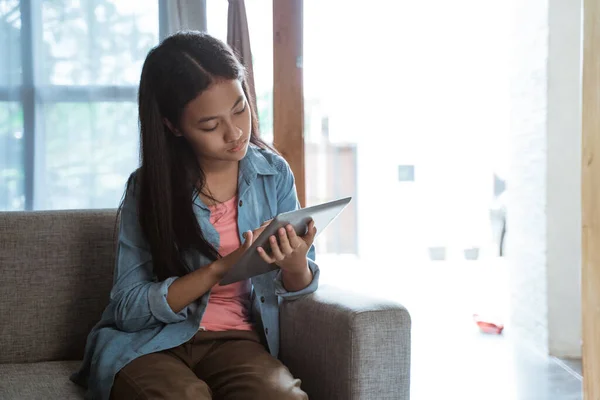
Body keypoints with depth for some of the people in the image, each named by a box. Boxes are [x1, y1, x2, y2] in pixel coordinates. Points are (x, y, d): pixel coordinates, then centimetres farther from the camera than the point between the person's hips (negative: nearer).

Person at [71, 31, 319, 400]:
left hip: (236, 341, 1)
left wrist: (296, 265, -17)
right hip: (148, 343, -1)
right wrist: (220, 269, -20)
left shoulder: (274, 174, 3)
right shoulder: (147, 188, -3)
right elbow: (128, 308, -7)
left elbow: (299, 289, 8)